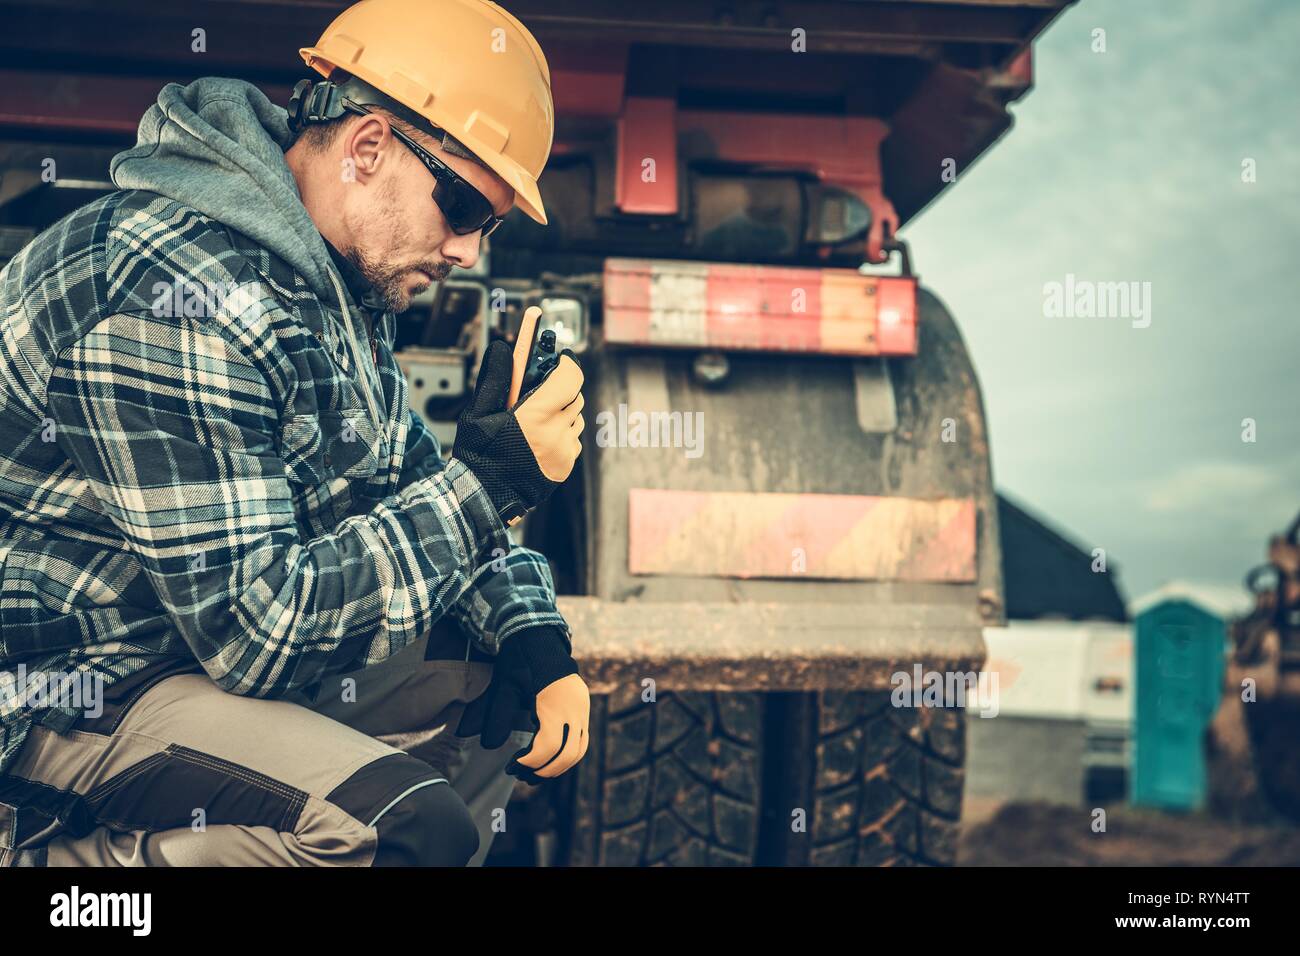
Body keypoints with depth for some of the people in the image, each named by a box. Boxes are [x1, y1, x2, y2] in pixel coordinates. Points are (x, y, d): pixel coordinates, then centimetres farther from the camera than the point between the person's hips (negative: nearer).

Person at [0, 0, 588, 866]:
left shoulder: (344, 280, 6)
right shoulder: (175, 305, -26)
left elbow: (411, 496, 15)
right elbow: (254, 629, -27)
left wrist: (534, 640, -3)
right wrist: (490, 478, -23)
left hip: (228, 650, 10)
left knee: (521, 691, 6)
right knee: (406, 824, -30)